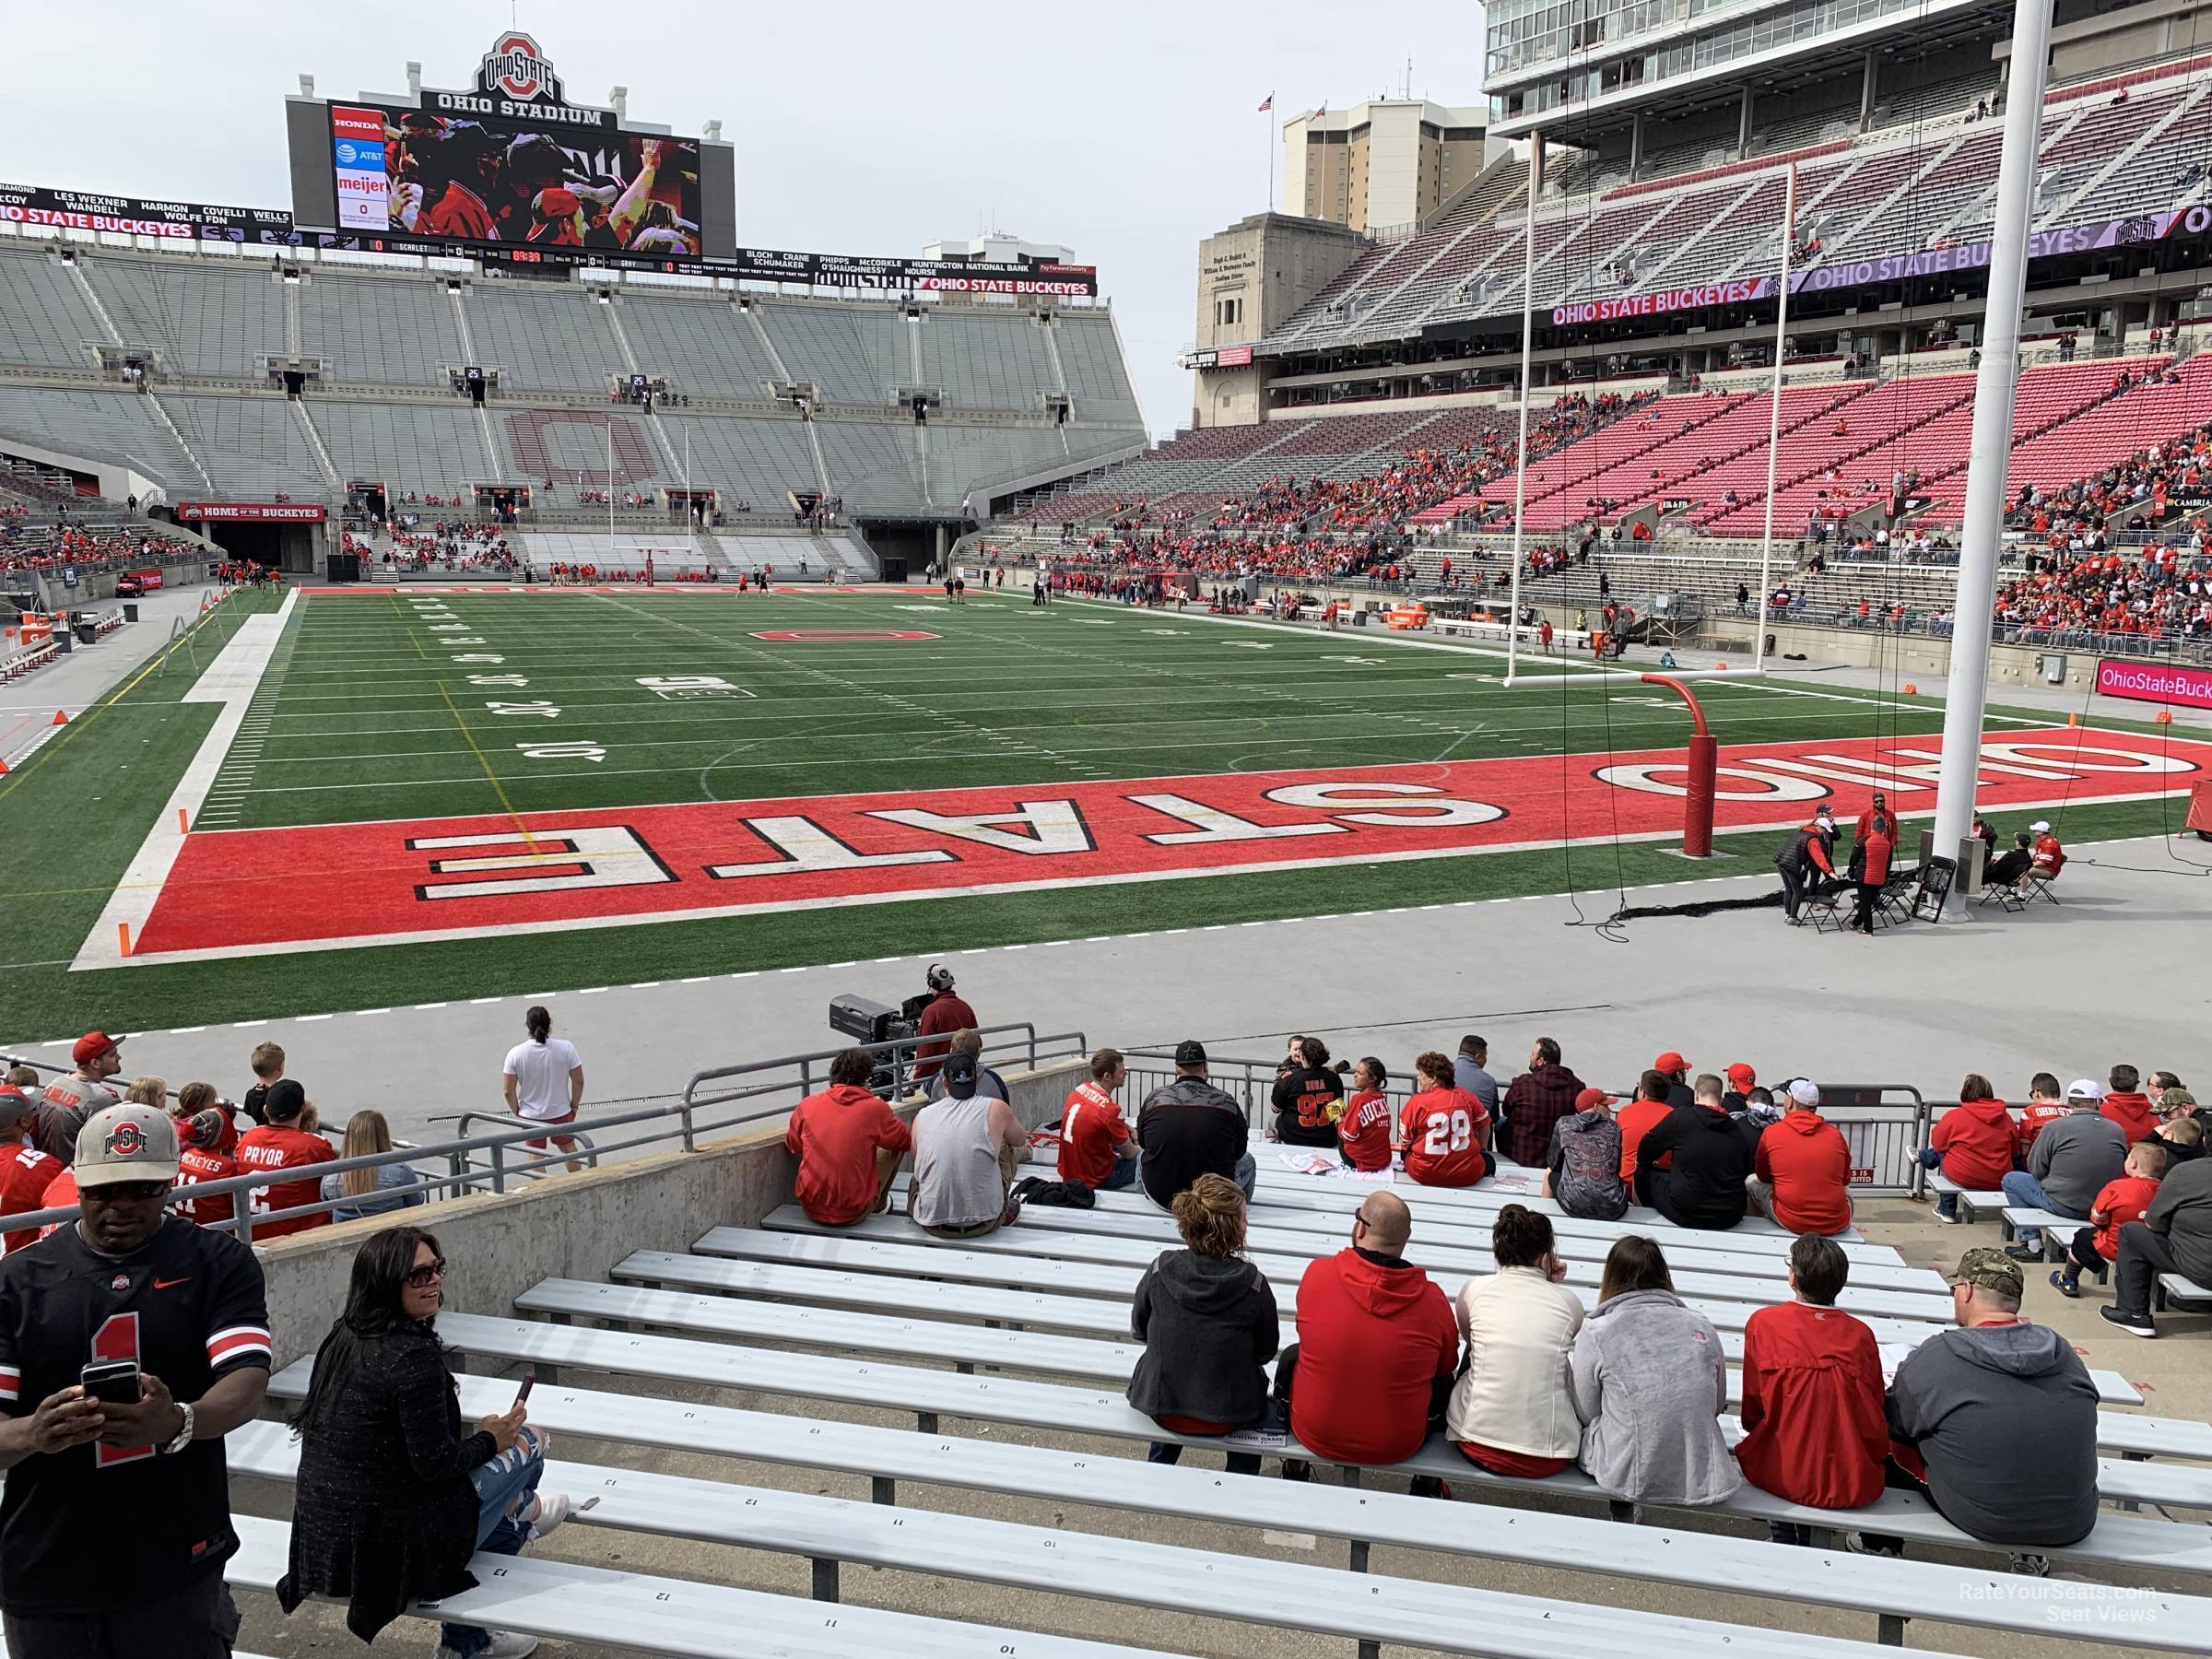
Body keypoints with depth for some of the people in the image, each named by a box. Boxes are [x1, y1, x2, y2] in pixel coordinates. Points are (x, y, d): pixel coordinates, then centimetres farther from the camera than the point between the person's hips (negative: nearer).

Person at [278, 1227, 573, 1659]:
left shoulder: (342, 1336, 3)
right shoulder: (414, 1355, -24)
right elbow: (435, 1463, -20)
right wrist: (490, 1440, -1)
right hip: (386, 1548, -8)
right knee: (525, 1443, 6)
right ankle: (519, 1512, 40)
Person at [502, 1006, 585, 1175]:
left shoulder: (515, 1053, -15)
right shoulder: (566, 1048, -15)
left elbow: (508, 1091, -11)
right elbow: (578, 1081, -8)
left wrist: (517, 1111, 5)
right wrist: (574, 1106, 7)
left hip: (530, 1116, -1)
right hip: (561, 1113, 1)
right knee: (569, 1149, 23)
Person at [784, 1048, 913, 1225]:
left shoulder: (807, 1106, -4)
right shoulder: (874, 1108, -11)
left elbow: (791, 1147, 15)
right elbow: (906, 1141, 5)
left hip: (811, 1210, 3)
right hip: (855, 1214, -3)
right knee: (895, 1145, 15)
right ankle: (880, 1203, 32)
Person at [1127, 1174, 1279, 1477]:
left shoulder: (1160, 1270, -18)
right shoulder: (1253, 1284, -22)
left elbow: (1138, 1330, -1)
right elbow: (1266, 1351, -6)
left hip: (1160, 1406, 2)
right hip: (1226, 1417, -1)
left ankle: (1158, 1463, 49)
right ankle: (1242, 1479, 41)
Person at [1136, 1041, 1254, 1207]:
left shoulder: (1154, 1098, -4)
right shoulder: (1226, 1102, -9)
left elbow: (1142, 1142, 12)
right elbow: (1238, 1151, 5)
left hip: (1160, 1197, 2)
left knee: (1142, 1156, 33)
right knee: (1248, 1160, 25)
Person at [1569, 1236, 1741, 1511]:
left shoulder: (1595, 1333, -8)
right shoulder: (1702, 1327, 1)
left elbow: (1586, 1414, 3)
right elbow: (1718, 1404, 14)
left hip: (1631, 1483, -3)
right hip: (1703, 1482, 3)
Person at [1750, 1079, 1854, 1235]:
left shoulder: (1771, 1133, -4)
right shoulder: (1835, 1134, 1)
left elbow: (1763, 1177, 12)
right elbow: (1845, 1179, 16)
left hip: (1790, 1222, -2)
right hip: (1838, 1224, 2)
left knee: (1751, 1181, 23)